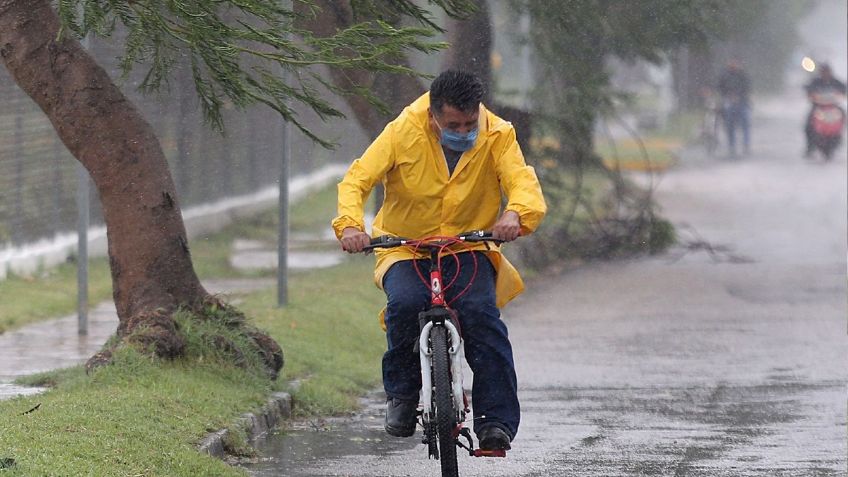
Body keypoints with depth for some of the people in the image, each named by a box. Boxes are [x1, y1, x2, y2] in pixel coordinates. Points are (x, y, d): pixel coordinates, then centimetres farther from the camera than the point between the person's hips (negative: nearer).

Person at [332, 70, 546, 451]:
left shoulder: (497, 137, -9)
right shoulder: (403, 133, -11)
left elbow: (523, 182, -20)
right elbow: (357, 180, -14)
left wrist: (516, 213, -44)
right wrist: (350, 224, -35)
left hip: (469, 249, 0)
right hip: (405, 247, 0)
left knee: (481, 313, -27)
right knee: (405, 303, -31)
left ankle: (496, 421, -23)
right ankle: (402, 390, -6)